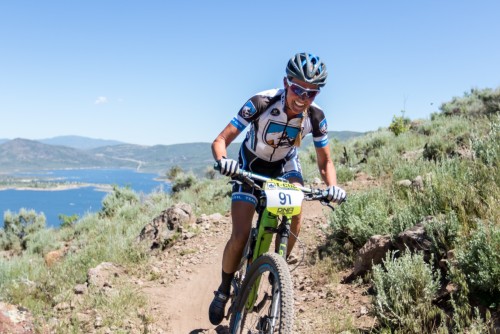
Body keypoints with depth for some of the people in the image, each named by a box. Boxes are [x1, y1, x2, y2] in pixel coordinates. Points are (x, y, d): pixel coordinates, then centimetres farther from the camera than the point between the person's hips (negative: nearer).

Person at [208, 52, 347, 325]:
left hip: (285, 163, 2)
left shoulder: (315, 117, -23)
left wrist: (332, 186, -35)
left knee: (295, 215, -27)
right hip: (251, 164, -2)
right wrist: (223, 160, -54)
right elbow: (220, 140, -31)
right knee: (240, 236, -14)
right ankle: (223, 290, 10)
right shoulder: (261, 103, -33)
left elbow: (325, 161, -13)